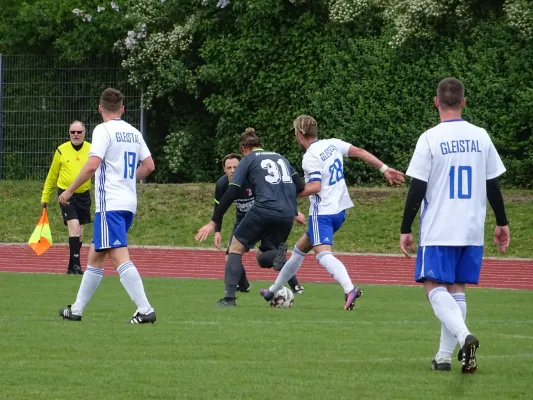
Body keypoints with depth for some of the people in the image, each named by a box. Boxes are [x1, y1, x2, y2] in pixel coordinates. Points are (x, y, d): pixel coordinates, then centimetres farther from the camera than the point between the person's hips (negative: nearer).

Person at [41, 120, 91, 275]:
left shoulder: (91, 150, 1)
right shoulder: (61, 150, -1)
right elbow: (52, 175, 8)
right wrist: (45, 197, 11)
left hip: (83, 195, 3)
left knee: (79, 233, 9)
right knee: (74, 226, -18)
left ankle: (72, 267, 20)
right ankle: (76, 263, -17)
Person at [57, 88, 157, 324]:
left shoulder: (103, 130, -8)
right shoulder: (133, 133, 13)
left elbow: (92, 164, -18)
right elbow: (149, 165, 16)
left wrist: (69, 191, -10)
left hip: (110, 204, -8)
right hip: (129, 203, 8)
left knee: (120, 258, -15)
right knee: (95, 255, 16)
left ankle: (145, 310, -25)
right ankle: (77, 310, 22)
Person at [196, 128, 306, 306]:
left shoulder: (248, 161, 9)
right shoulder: (281, 158, 24)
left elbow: (231, 194, 1)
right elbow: (300, 186, 19)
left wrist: (214, 222, 3)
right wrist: (294, 211, 34)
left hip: (264, 210, -5)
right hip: (287, 216, 5)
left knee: (236, 248, 12)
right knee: (263, 257, 20)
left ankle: (229, 297, 1)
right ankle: (278, 254, -16)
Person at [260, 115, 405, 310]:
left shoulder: (310, 157, -15)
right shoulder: (332, 144, 7)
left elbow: (315, 187, -23)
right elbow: (359, 152, 4)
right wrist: (384, 169, 6)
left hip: (322, 212, -9)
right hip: (340, 210, 9)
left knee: (323, 254, -24)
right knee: (300, 248, 22)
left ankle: (349, 289, -49)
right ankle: (273, 290, 35)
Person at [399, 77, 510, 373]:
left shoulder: (430, 139, -9)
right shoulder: (480, 137, 3)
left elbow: (417, 189, -9)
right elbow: (493, 185, 8)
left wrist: (406, 229, -2)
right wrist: (502, 223, 19)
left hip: (438, 230, -4)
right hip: (473, 230, 4)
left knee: (435, 288, -2)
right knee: (457, 289, 12)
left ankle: (464, 336, -27)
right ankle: (445, 355, 10)